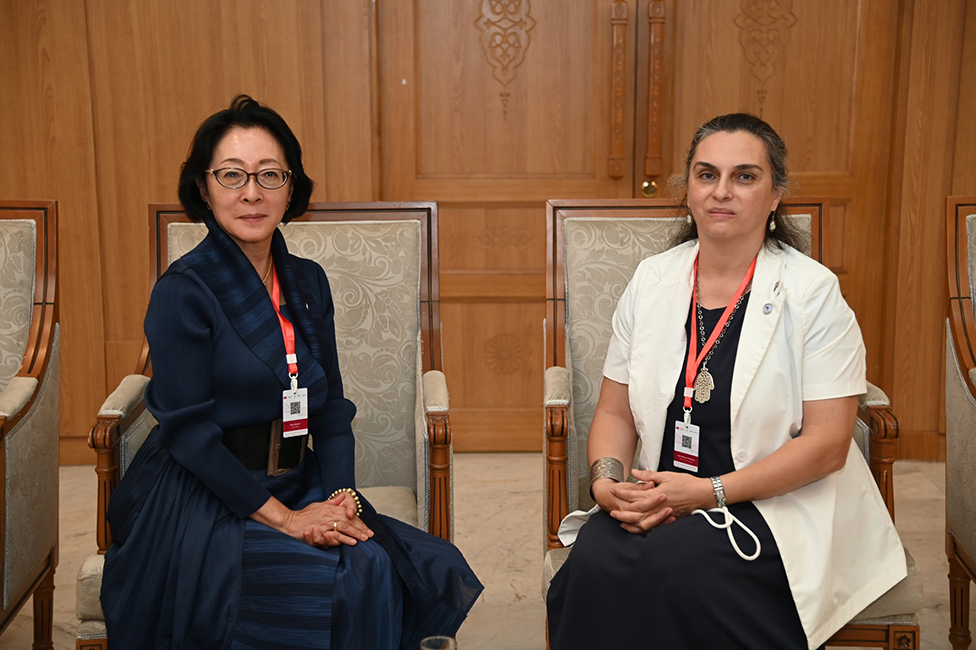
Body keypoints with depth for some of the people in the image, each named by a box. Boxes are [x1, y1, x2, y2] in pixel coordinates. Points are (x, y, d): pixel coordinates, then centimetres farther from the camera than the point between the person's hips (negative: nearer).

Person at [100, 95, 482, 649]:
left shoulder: (308, 282, 10)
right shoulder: (184, 291, -9)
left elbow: (331, 410, 11)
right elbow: (189, 431, -13)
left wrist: (342, 497, -7)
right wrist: (284, 518, -17)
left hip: (300, 492, 6)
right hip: (202, 506, -5)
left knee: (425, 571, -19)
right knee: (338, 588, -29)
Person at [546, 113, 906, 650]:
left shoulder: (813, 293, -4)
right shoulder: (651, 281, 9)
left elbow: (828, 442, -9)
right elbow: (615, 412, 13)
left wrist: (707, 492, -17)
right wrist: (606, 480, -9)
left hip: (777, 508, -3)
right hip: (660, 500, 3)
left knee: (673, 566, -33)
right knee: (594, 560, -29)